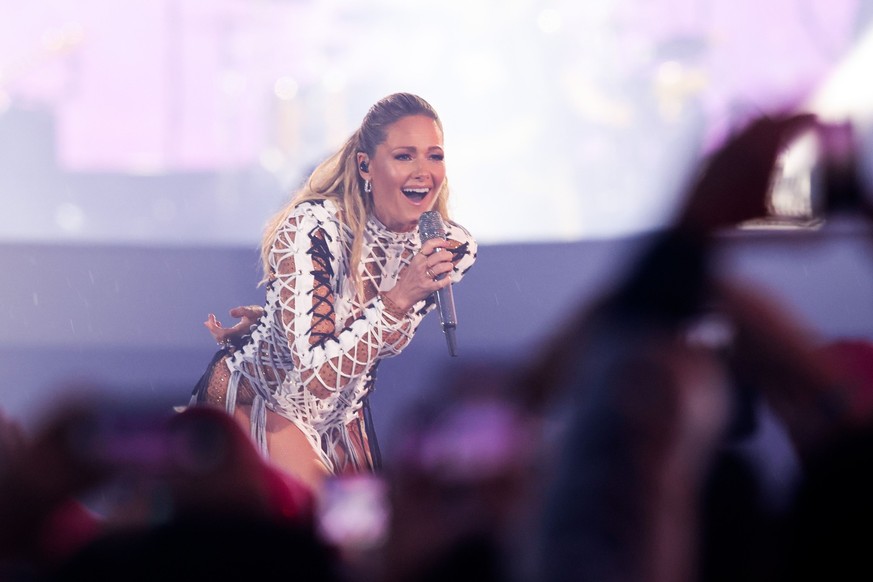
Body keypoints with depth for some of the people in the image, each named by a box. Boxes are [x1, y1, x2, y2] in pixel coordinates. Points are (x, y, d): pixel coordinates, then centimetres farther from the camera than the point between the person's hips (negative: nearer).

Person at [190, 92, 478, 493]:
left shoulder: (450, 248, -13)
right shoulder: (314, 228, -29)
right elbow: (318, 375, -36)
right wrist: (398, 298, -44)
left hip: (343, 412, 6)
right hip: (257, 397, -6)